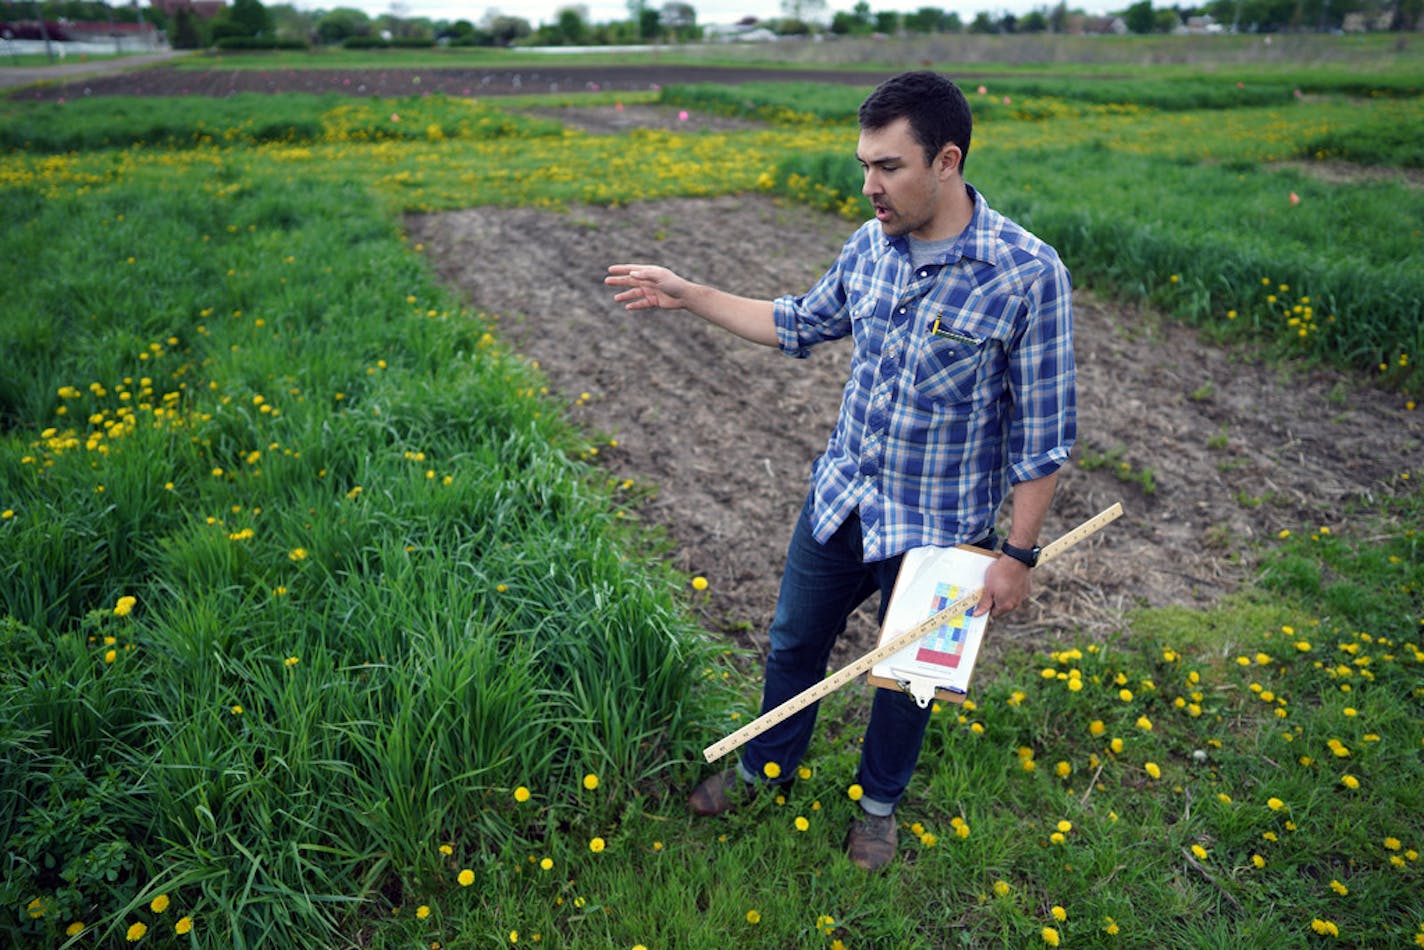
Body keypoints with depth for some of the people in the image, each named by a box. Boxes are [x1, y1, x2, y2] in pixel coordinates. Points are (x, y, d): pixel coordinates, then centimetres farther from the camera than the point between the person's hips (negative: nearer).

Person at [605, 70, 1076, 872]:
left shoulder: (1029, 275, -22)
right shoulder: (869, 245, -4)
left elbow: (1045, 431, -15)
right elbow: (802, 326, 13)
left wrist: (1019, 553, -13)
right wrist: (689, 294, 9)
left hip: (936, 531, -5)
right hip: (842, 499, 5)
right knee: (795, 642, 20)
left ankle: (880, 800, 46)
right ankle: (767, 766, 47)